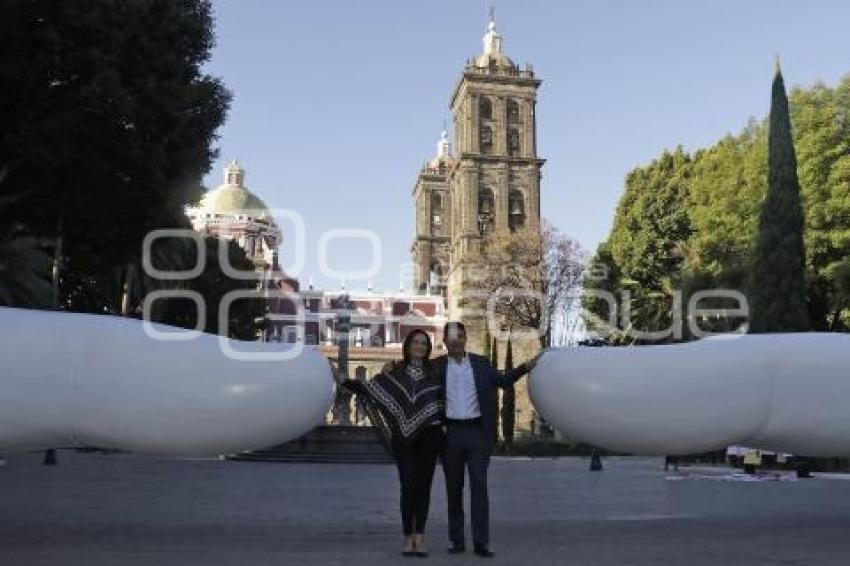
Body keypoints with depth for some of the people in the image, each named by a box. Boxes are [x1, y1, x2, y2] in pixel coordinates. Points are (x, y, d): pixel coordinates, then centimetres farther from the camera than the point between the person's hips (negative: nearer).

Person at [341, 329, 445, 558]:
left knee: (423, 485, 2)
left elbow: (442, 400, 12)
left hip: (429, 436, 1)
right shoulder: (395, 372, 7)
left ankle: (419, 537, 9)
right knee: (408, 485, -7)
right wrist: (342, 380, -6)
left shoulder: (434, 372, 10)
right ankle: (408, 537, 5)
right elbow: (369, 388, 2)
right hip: (404, 437, -1)